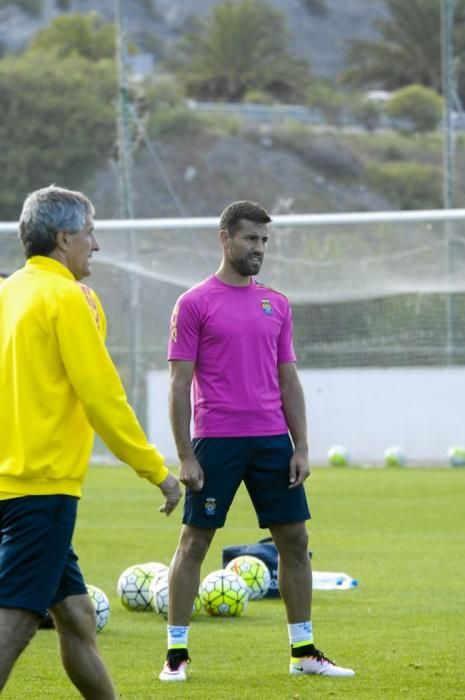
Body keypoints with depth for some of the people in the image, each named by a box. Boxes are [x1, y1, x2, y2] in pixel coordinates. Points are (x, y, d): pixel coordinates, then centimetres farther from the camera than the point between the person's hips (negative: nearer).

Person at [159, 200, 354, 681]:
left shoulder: (276, 305, 12)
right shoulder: (195, 303, -3)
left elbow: (288, 379, 14)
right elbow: (179, 383, -4)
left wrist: (301, 447, 6)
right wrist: (185, 456, -9)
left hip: (272, 441, 5)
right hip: (215, 441, -5)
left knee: (295, 540, 5)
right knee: (194, 542, 0)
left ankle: (304, 651, 13)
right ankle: (176, 653, 6)